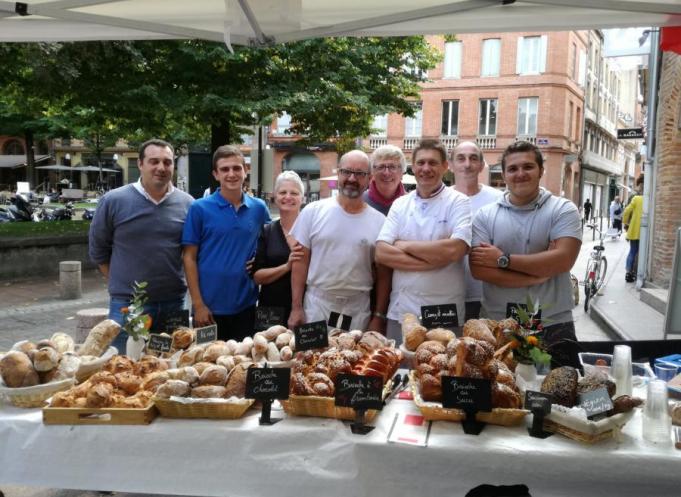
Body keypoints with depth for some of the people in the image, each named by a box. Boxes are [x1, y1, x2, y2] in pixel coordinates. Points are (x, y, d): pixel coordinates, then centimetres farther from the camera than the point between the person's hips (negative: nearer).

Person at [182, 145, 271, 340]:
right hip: (210, 306, -2)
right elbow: (189, 258, -5)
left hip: (246, 306, 2)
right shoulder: (200, 208, -4)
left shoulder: (259, 208, 4)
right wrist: (198, 304, -9)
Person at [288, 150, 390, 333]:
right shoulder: (313, 212, -2)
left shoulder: (379, 222, 0)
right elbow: (301, 261, 0)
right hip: (316, 306, 0)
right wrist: (296, 307, -4)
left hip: (359, 311, 1)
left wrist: (379, 317, 1)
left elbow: (383, 275, 4)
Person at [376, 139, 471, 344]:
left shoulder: (459, 202, -2)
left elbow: (454, 250, -18)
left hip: (446, 314, -3)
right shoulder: (400, 204, 8)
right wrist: (432, 260, -14)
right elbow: (381, 253, -3)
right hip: (401, 311, 3)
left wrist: (404, 246, -8)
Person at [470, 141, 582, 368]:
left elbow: (563, 260, -16)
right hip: (496, 324, 1)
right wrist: (540, 272, -15)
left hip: (553, 324, -1)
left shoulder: (563, 210, -1)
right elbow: (478, 270, -9)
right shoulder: (485, 215, 2)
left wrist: (503, 260, -13)